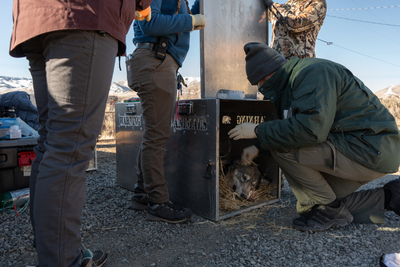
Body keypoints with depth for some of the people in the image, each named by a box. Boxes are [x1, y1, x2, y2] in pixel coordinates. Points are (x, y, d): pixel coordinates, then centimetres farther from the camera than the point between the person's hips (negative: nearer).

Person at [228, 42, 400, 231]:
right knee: (306, 206, 11)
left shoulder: (312, 72, -19)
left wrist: (258, 131, -22)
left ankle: (330, 209, -5)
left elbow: (311, 129, -32)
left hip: (371, 150, -10)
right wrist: (259, 147, 16)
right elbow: (289, 128, 24)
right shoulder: (292, 81, 13)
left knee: (282, 147, -21)